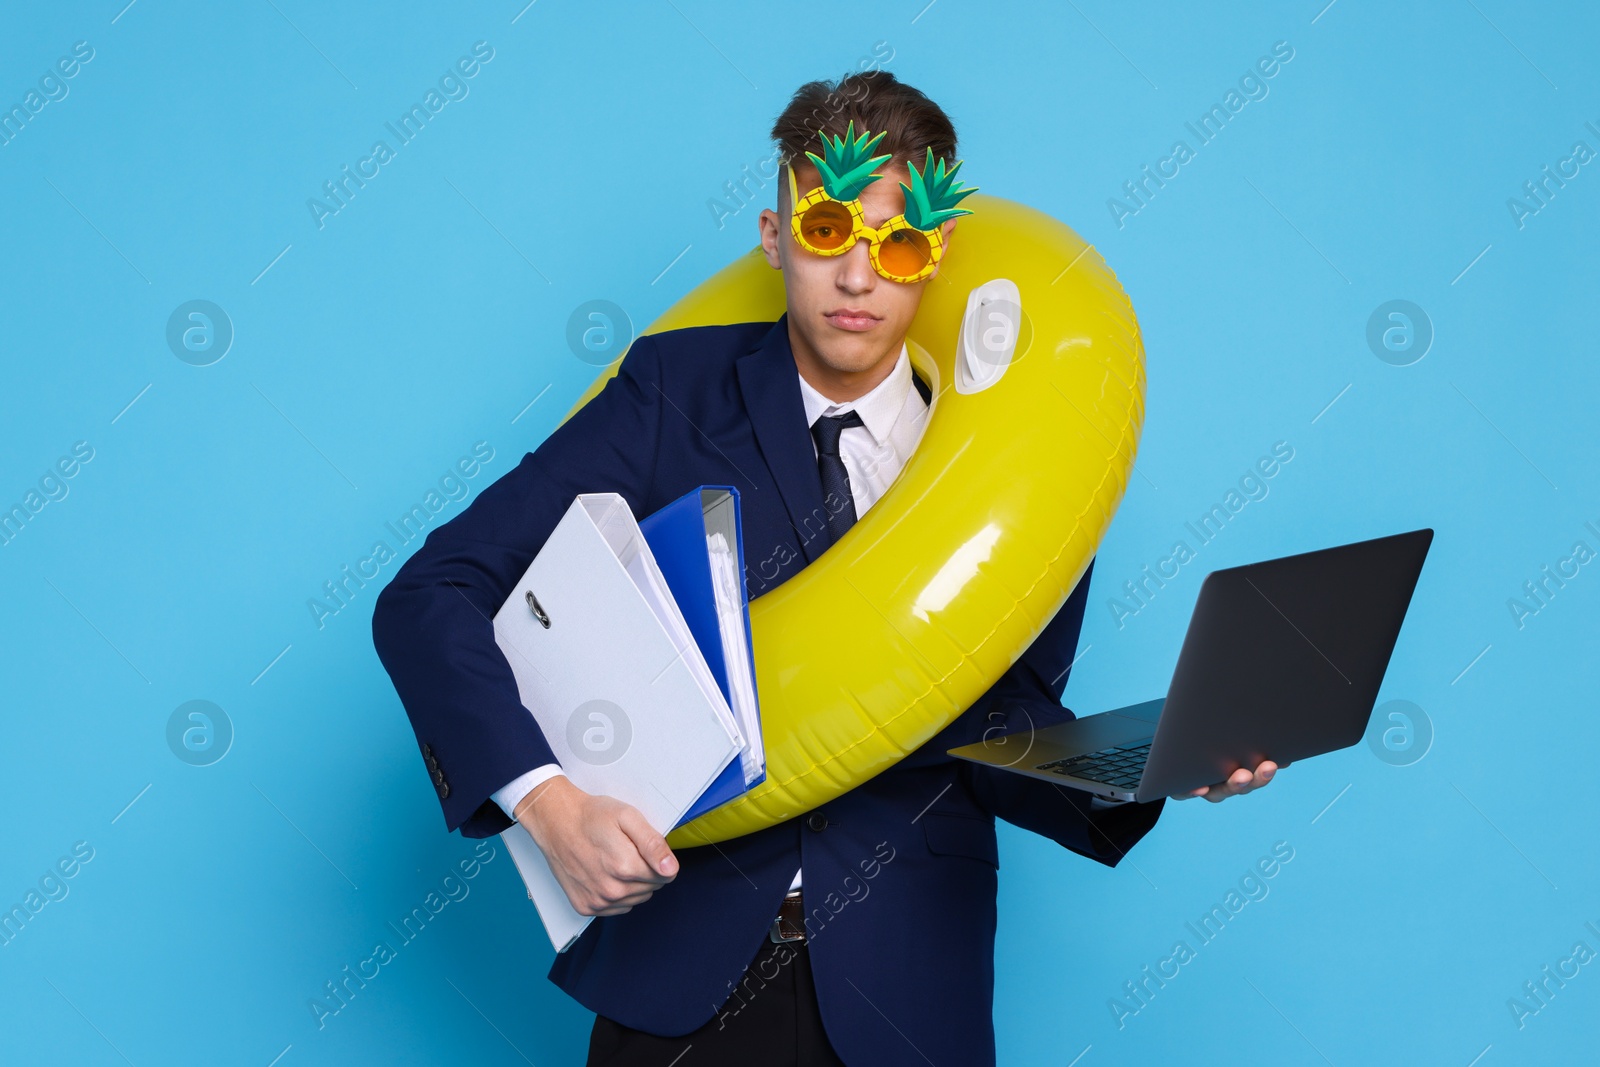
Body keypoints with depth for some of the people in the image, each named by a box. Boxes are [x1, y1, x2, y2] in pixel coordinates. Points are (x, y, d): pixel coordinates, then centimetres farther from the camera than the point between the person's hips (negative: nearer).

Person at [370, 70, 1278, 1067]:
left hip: (902, 985, 1)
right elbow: (430, 597, -9)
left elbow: (1001, 740, 3)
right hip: (683, 967, -1)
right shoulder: (679, 390, -5)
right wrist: (548, 800, -23)